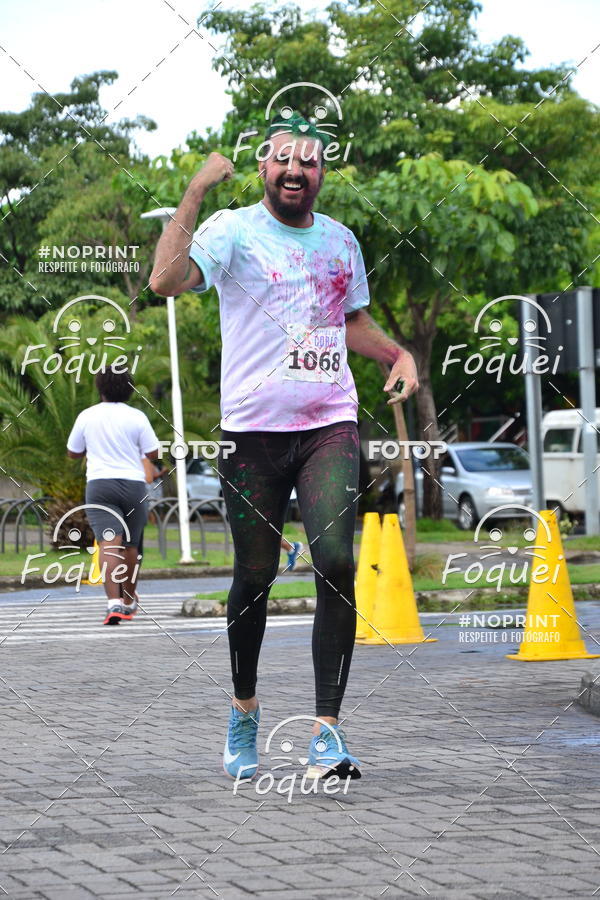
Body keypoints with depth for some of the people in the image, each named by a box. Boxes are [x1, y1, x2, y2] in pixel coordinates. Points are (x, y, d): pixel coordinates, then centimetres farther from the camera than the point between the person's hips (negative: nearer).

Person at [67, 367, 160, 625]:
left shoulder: (87, 416, 3)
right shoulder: (137, 417, -1)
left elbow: (73, 453, 14)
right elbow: (153, 453, 0)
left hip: (99, 485, -1)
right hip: (133, 483, 1)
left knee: (109, 543, -15)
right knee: (131, 546, 17)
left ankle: (114, 601, -32)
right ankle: (129, 601, 31)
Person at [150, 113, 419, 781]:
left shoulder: (340, 240, 14)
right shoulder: (233, 230, -2)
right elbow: (165, 280, -20)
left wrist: (399, 354, 12)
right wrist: (196, 190, -20)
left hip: (330, 426, 3)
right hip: (254, 429, -3)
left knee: (337, 563, -15)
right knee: (255, 577, 5)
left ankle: (326, 729, -13)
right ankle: (244, 708, 30)